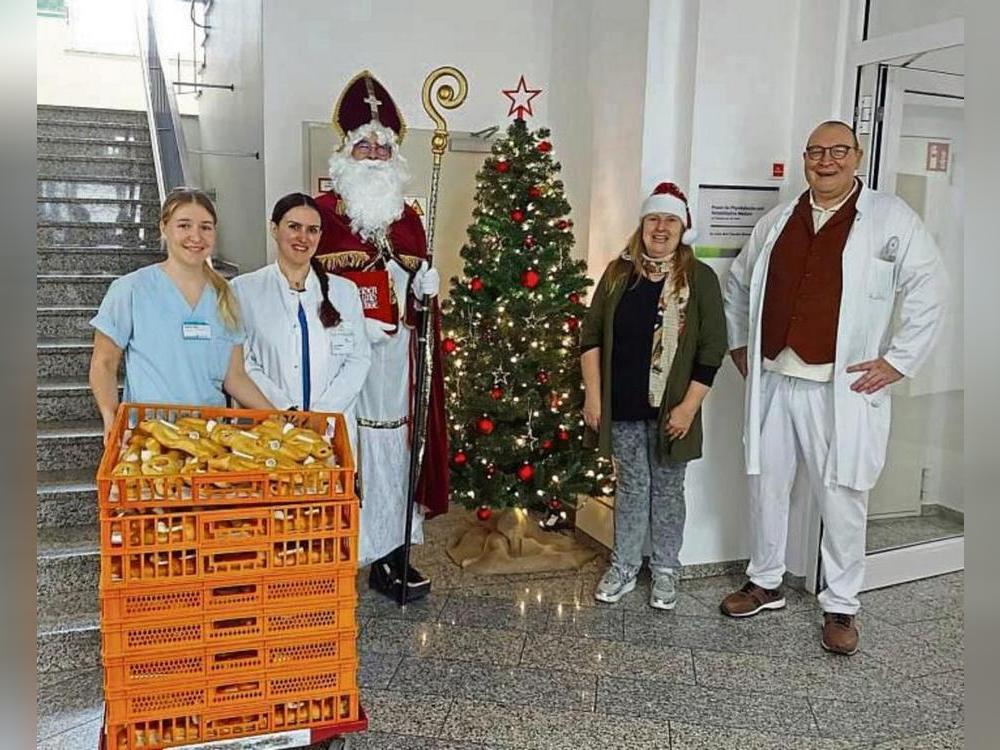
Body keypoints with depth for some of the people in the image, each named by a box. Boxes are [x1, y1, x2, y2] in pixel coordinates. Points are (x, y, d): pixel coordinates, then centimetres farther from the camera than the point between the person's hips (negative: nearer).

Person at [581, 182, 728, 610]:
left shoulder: (700, 278, -4)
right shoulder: (618, 274, 3)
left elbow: (712, 348, -7)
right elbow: (591, 336, 4)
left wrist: (688, 407, -11)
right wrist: (593, 395, -2)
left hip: (671, 409, -2)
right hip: (622, 407, 2)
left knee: (667, 489, 11)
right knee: (631, 486, 13)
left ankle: (665, 571, 27)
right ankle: (624, 566, 27)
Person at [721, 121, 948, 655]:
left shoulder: (891, 218, -1)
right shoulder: (776, 222, 11)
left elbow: (927, 290, -4)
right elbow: (737, 282, 22)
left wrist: (897, 360, -9)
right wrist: (738, 343, 15)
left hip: (844, 388, -4)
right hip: (772, 381, 4)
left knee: (842, 498, 4)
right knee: (766, 486, 13)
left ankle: (841, 605, 21)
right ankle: (765, 584, 32)